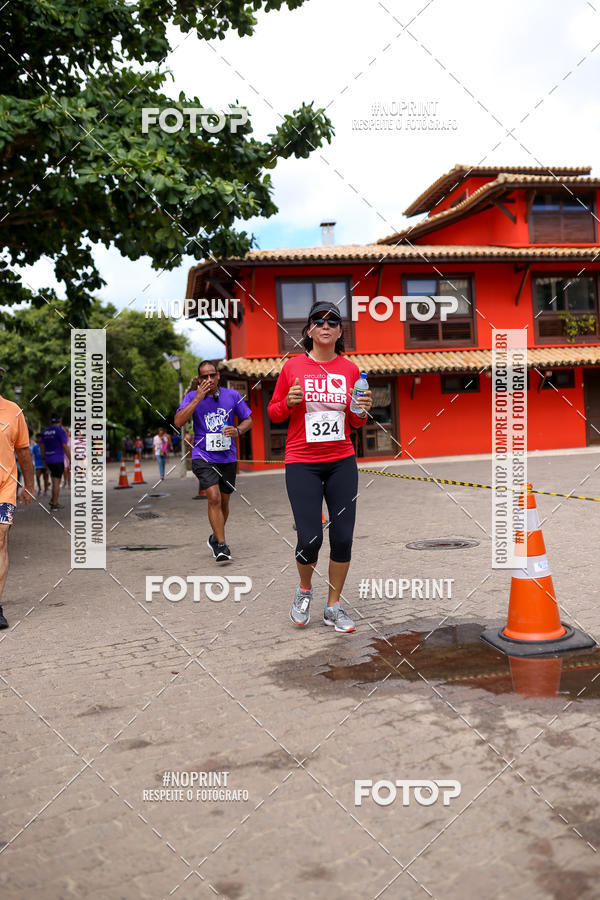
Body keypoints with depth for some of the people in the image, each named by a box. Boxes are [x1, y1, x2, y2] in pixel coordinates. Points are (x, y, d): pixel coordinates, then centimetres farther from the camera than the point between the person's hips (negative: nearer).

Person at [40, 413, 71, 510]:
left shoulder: (45, 431, 10)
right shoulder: (60, 430, -11)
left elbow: (42, 446, 16)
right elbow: (65, 447, -15)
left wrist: (44, 459, 25)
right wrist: (71, 460, -10)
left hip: (48, 460, 7)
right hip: (58, 460, -7)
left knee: (55, 479, 21)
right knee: (57, 481, -3)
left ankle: (53, 499, 12)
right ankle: (54, 504, -1)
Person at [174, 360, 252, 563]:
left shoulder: (232, 395, 3)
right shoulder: (192, 397, -1)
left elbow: (248, 420, 10)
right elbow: (178, 422, -14)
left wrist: (238, 430, -12)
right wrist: (198, 398, -18)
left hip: (228, 457, 3)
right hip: (203, 457, -3)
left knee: (224, 501, 12)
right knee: (214, 498, -18)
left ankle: (214, 539, 35)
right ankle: (221, 545, -12)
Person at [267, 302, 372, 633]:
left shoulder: (350, 369, 7)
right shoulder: (293, 367, 0)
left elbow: (355, 423, 14)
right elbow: (273, 412, 7)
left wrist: (361, 410, -7)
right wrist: (289, 403, -13)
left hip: (342, 462, 3)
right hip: (302, 463, -2)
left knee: (343, 537, 2)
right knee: (310, 539, -8)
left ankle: (333, 607, 20)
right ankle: (304, 590, 24)